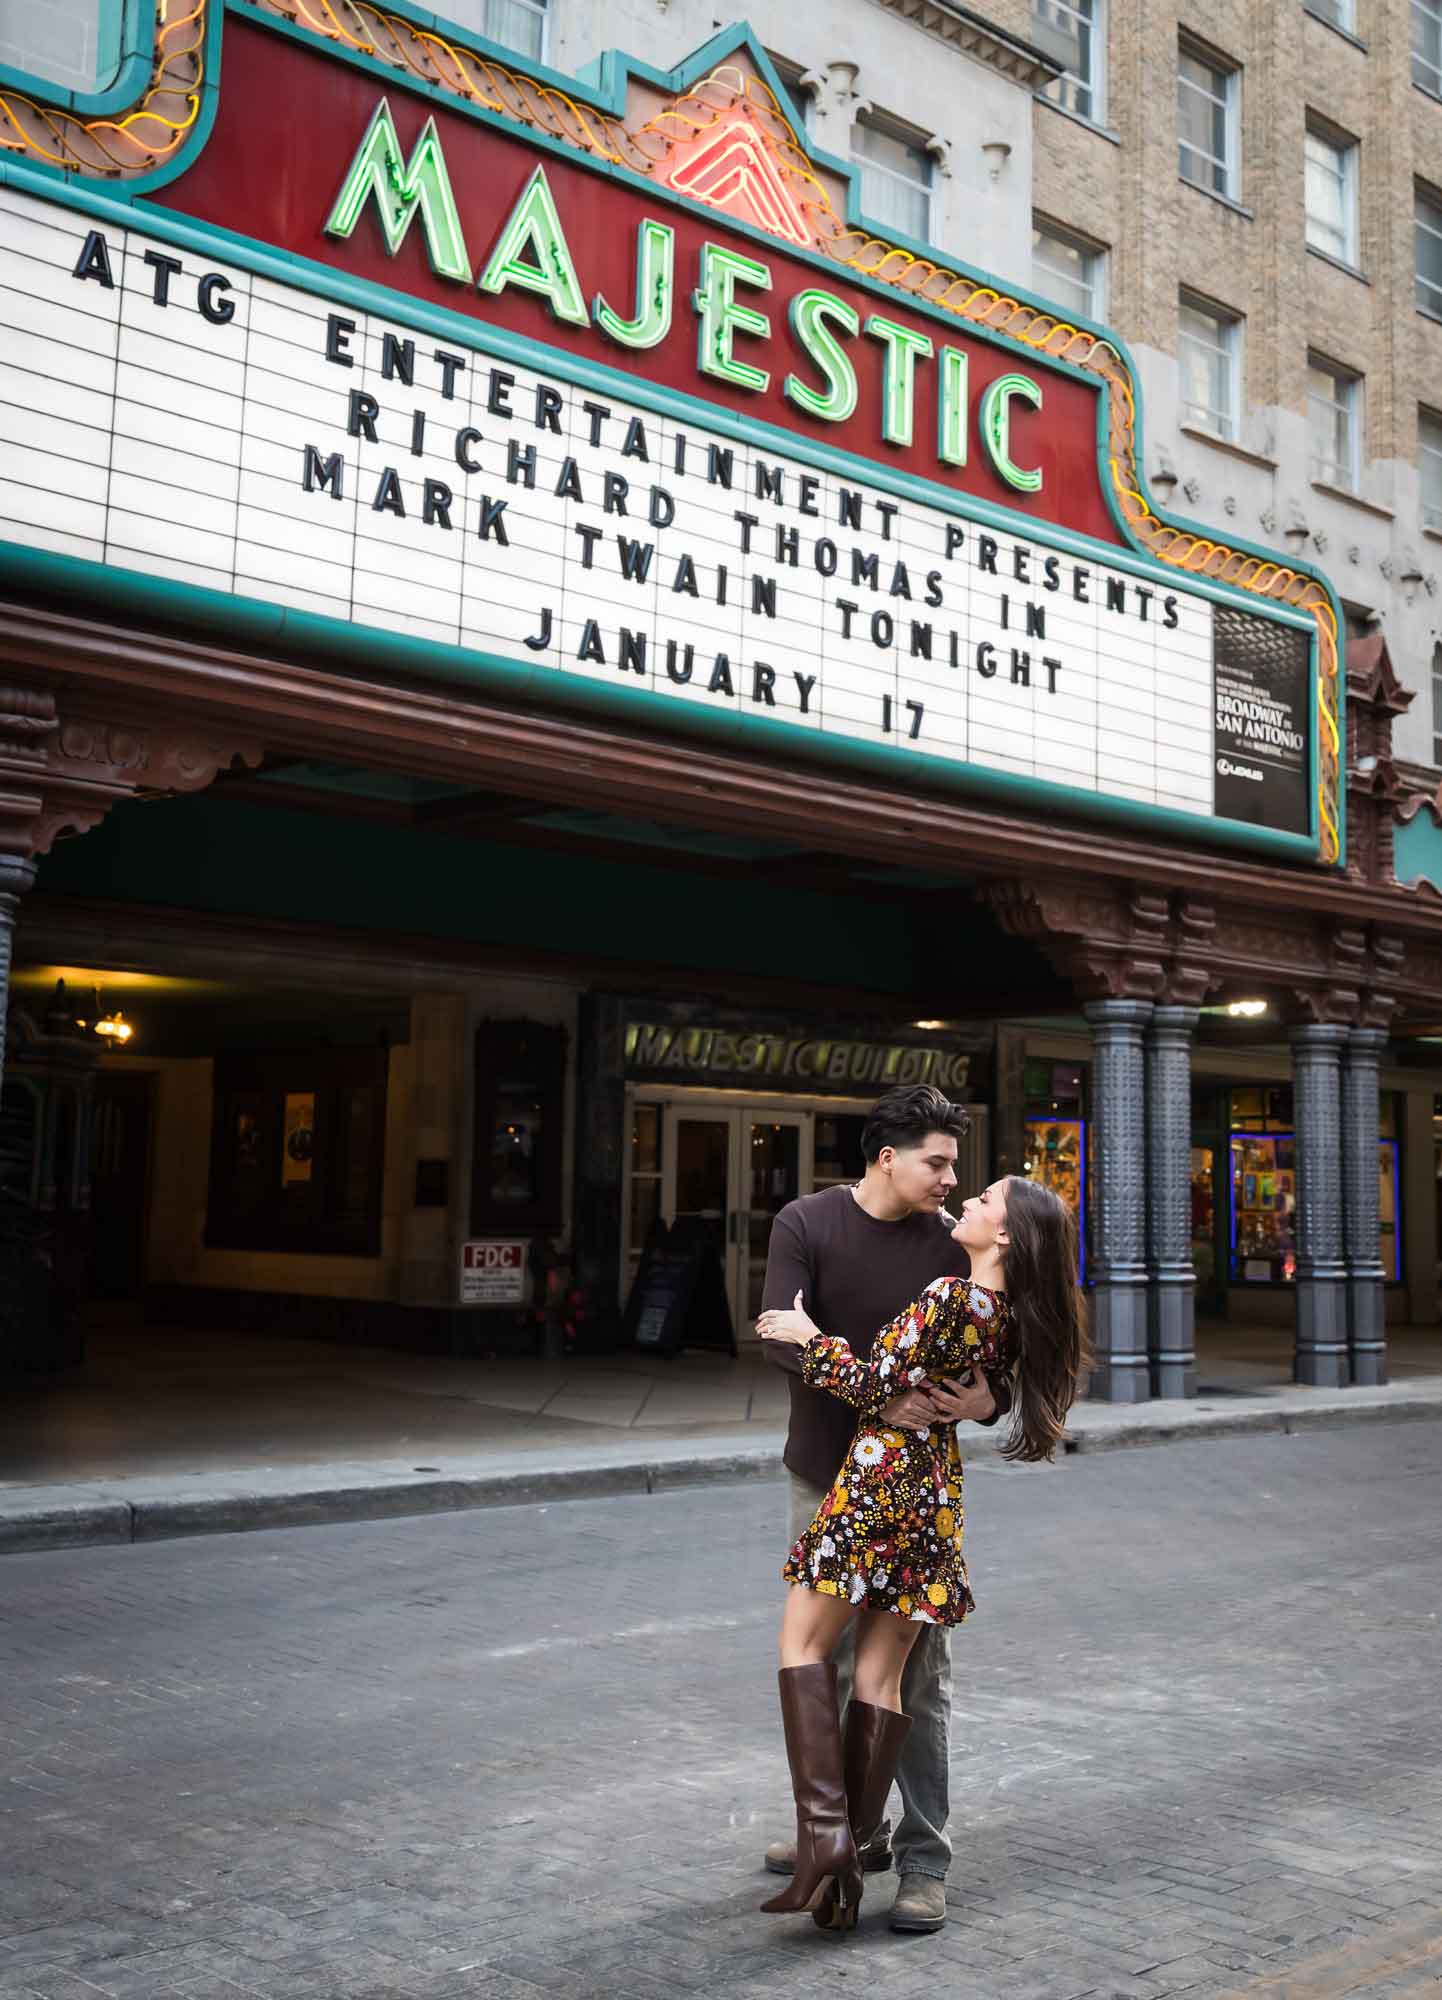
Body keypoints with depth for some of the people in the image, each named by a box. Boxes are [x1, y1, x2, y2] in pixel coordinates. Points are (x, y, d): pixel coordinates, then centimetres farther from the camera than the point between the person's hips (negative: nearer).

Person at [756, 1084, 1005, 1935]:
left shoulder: (950, 1242, -6)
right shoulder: (807, 1225, -9)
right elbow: (783, 1335, -21)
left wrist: (990, 1398, -25)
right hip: (824, 1477, 1)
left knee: (920, 1667, 0)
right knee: (828, 1658, 13)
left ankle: (925, 1859, 10)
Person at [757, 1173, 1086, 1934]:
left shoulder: (945, 1297, -16)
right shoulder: (1011, 1316, 5)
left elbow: (874, 1387, -12)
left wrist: (809, 1337, -2)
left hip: (878, 1479, -7)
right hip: (938, 1495, 7)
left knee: (804, 1640, 3)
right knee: (882, 1673, 9)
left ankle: (824, 1829, -8)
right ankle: (851, 1854, 11)